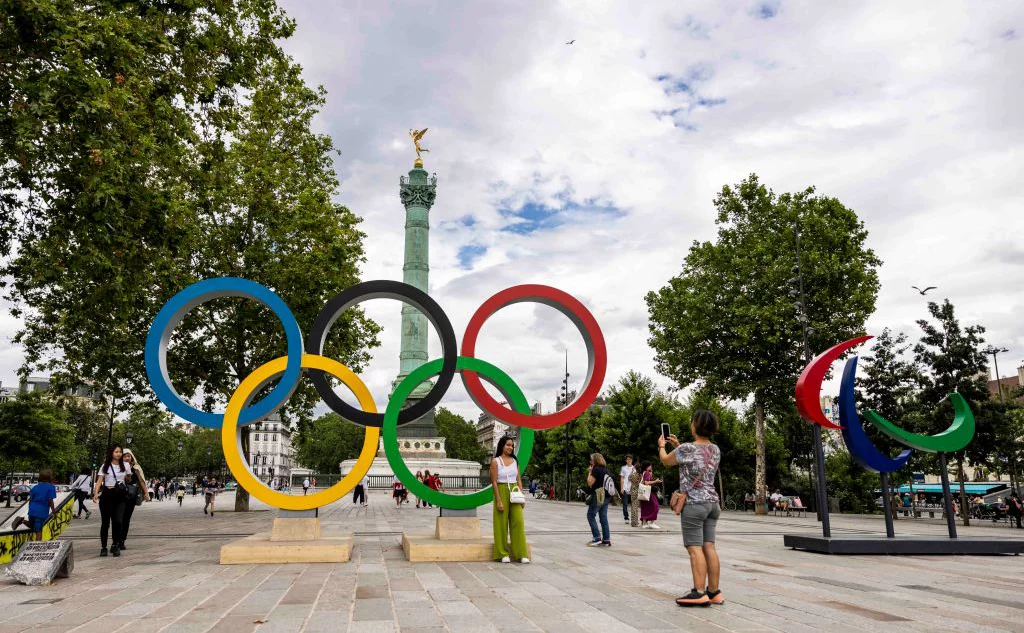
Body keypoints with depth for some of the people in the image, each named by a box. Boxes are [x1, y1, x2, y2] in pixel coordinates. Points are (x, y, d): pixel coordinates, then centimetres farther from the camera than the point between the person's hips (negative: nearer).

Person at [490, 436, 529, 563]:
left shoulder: (515, 461, 10)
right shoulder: (495, 461, -4)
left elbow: (519, 480, 11)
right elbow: (494, 482, -8)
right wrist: (498, 500, -13)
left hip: (514, 492, 4)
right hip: (501, 492, -4)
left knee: (518, 521, -3)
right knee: (502, 523, 2)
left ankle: (521, 554, 1)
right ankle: (503, 554, 11)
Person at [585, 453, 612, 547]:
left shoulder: (596, 469, -13)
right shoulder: (605, 469, 12)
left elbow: (590, 483, -12)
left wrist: (589, 472, -3)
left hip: (598, 496, -8)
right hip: (606, 496, 8)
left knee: (591, 516, 1)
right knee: (603, 517, 9)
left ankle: (597, 538, -5)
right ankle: (606, 539, 8)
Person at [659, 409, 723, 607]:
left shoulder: (687, 448, -13)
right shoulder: (715, 450, 9)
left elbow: (665, 460, 5)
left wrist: (661, 446, 25)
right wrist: (677, 445, 29)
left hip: (694, 504, -7)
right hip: (711, 503, 7)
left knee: (695, 548, -6)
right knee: (709, 547, 8)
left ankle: (699, 593, -9)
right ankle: (714, 592, 10)